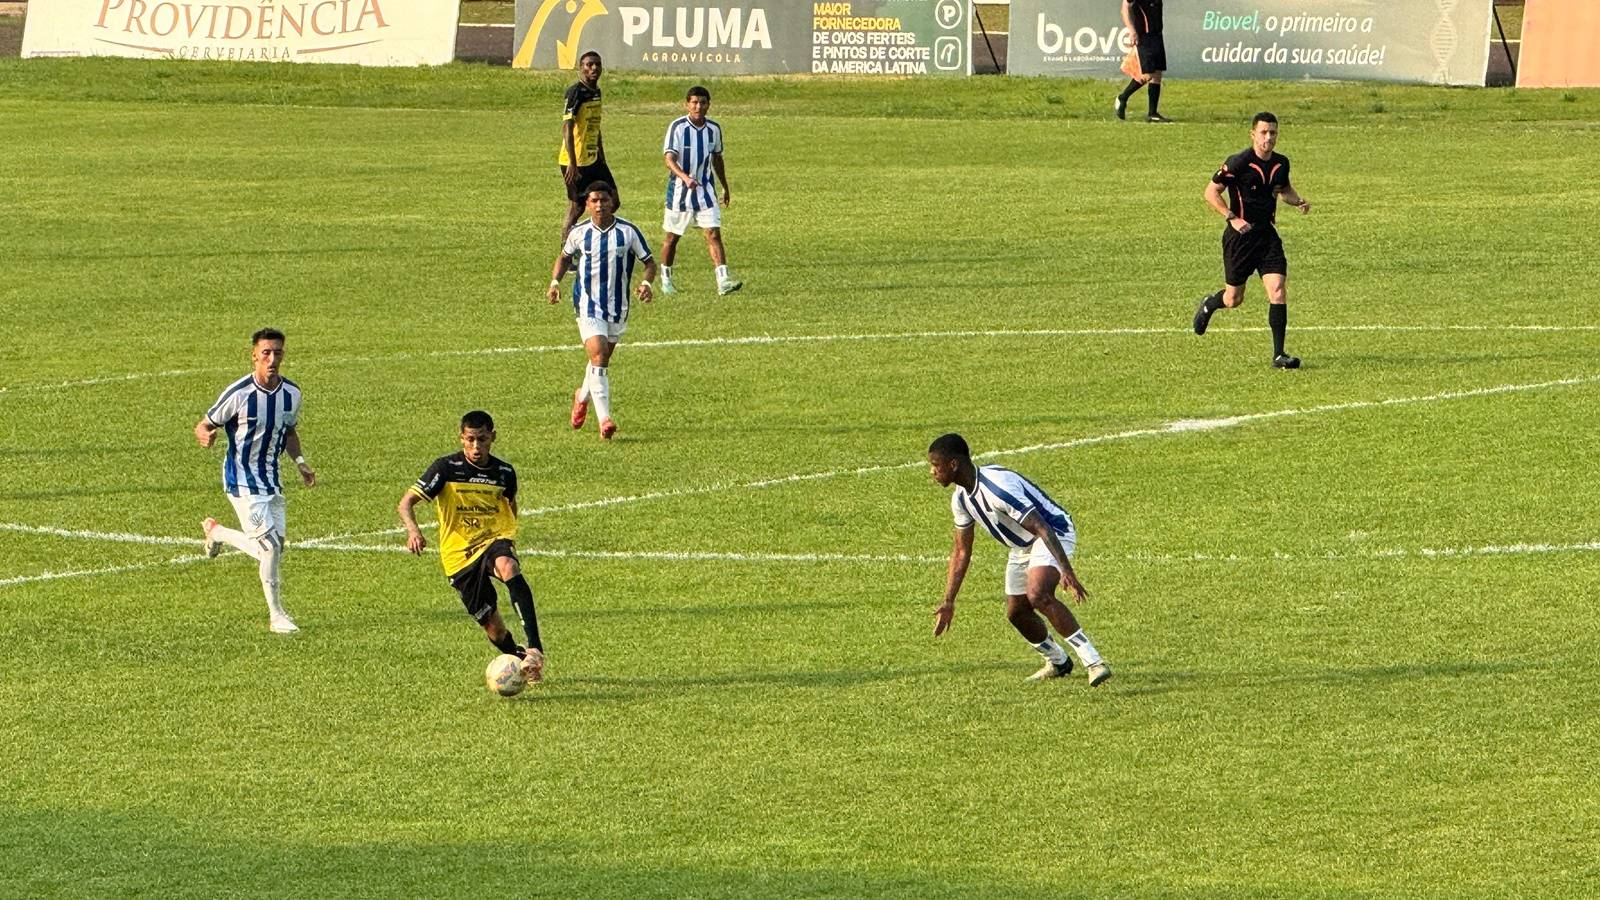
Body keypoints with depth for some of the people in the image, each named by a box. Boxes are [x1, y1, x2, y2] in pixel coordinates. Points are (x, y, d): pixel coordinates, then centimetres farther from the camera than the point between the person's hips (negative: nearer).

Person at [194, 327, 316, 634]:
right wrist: (205, 435, -34)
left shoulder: (292, 394, 0)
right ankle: (276, 614, 0)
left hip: (271, 478, 7)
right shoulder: (239, 394, -18)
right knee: (270, 543, -14)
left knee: (272, 547, 10)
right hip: (242, 479, -7)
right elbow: (204, 425, -10)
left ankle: (216, 532, 35)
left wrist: (300, 462, 2)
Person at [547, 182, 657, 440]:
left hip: (618, 307, 2)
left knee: (603, 358, 16)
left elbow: (649, 262, 3)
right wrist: (555, 281, 2)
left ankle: (583, 395, 47)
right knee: (599, 355, -18)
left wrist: (646, 283, -17)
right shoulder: (579, 233, -3)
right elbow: (565, 257, 17)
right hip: (588, 304, -2)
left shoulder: (629, 232, -5)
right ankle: (605, 419, -22)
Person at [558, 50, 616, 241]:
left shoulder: (596, 91, 11)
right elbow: (567, 128, -21)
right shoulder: (575, 92, -16)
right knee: (576, 207, -3)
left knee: (612, 201, 9)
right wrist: (572, 164, -26)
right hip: (575, 162, -9)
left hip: (593, 159, 9)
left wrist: (602, 158, 23)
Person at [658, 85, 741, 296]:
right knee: (672, 236, 9)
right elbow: (669, 158, -22)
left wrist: (725, 188, 24)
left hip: (706, 190, 3)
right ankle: (666, 279, 27)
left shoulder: (714, 129, 2)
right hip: (679, 190, -3)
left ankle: (723, 280, -18)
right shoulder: (677, 127, -13)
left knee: (713, 233, -10)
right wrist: (685, 177, -39)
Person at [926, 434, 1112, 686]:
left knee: (1038, 595, -31)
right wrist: (949, 602, 8)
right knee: (1016, 612, 10)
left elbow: (1042, 528, -35)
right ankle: (1057, 662, 34)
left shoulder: (996, 486, -32)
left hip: (1054, 534, -10)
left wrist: (1067, 571, -43)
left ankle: (1093, 662, -29)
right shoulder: (961, 498, -2)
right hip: (1022, 547, 10)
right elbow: (961, 552, 10)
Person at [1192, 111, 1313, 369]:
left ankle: (1279, 354, -10)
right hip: (1240, 238, -4)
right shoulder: (1238, 163, -14)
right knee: (1234, 298, 7)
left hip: (1268, 234, 4)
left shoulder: (1281, 163, 4)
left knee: (1278, 289, -12)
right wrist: (1233, 218, -19)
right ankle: (1208, 305, 44)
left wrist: (1298, 201, 2)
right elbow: (1211, 192, -10)